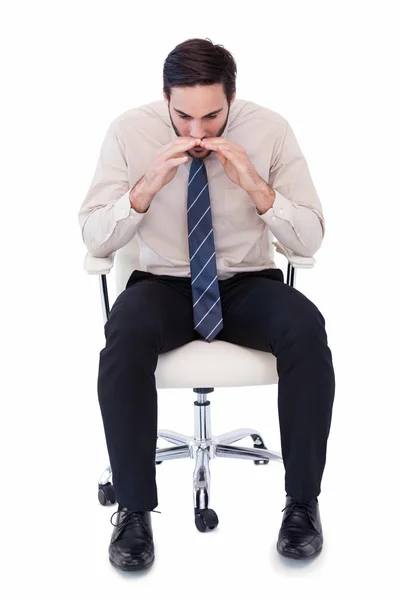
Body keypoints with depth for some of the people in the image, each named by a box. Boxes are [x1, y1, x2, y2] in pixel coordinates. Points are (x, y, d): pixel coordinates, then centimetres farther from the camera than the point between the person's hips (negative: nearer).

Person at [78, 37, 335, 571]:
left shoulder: (270, 129, -6)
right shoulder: (130, 131, -7)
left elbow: (310, 240, -6)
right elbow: (94, 239, -6)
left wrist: (255, 185, -22)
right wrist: (147, 186, -22)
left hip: (248, 285, 1)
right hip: (163, 283, 0)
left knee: (306, 330, -32)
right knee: (125, 335, -35)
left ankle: (303, 501, -14)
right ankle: (134, 510, -19)